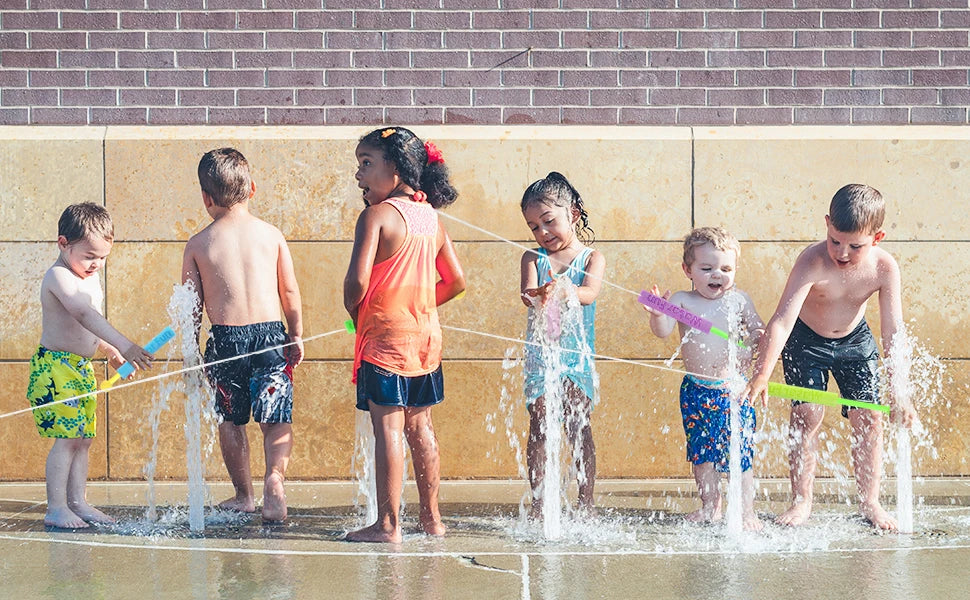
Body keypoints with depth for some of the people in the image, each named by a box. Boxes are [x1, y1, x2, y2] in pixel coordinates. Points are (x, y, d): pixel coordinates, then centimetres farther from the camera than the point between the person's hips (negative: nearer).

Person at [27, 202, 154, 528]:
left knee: (83, 438, 9)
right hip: (55, 367, -9)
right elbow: (84, 315, -33)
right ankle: (56, 509, -10)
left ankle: (77, 502, 15)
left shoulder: (90, 276, 13)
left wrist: (110, 352, 20)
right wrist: (124, 345, -42)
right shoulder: (59, 277, -18)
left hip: (82, 367, 9)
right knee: (67, 437, -13)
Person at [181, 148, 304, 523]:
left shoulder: (198, 244, 0)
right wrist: (297, 337, 17)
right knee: (276, 418, 2)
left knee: (230, 421, 15)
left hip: (225, 338, 0)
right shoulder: (271, 234, 2)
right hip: (270, 333, 0)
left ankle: (243, 495, 22)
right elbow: (290, 292, 5)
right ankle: (275, 476, -23)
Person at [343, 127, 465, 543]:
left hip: (385, 334, -7)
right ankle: (431, 518, 19)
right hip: (427, 335, 7)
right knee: (419, 426, 15)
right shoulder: (431, 218, 10)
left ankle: (388, 524, -7)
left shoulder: (376, 216, -13)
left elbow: (358, 279, -21)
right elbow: (456, 281, 15)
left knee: (387, 429, -6)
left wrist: (352, 310, -2)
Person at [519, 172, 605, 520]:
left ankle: (585, 503, 4)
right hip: (540, 355, 1)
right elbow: (527, 293, -13)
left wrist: (562, 290, -38)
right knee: (539, 429, -2)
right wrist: (538, 295, -38)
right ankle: (538, 504, 1)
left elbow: (590, 293, -17)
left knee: (579, 428, -1)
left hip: (577, 354, -1)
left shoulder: (592, 258, 2)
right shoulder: (533, 258, 5)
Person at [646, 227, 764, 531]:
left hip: (733, 388, -2)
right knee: (700, 451, 13)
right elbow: (662, 331, -14)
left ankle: (746, 512, 2)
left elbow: (760, 331, 9)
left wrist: (757, 337, -14)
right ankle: (710, 506, 28)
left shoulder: (739, 300, 1)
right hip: (695, 391, 2)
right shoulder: (682, 301, -1)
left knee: (738, 451, -5)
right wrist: (658, 315, -35)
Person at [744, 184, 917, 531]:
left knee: (868, 417, -2)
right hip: (807, 341, -3)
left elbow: (893, 333, -25)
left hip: (855, 340, 3)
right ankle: (801, 502, 1)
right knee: (806, 415, -10)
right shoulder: (812, 262, -35)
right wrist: (762, 374, -50)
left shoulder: (884, 268, -26)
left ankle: (869, 501, 11)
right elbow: (783, 320, -41)